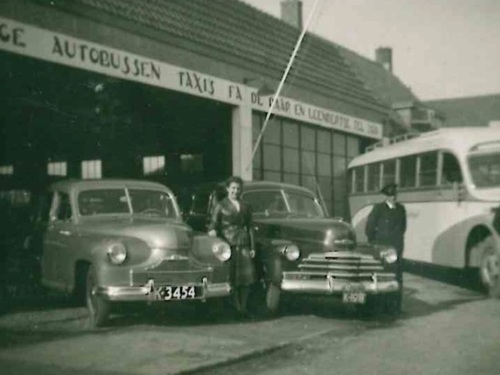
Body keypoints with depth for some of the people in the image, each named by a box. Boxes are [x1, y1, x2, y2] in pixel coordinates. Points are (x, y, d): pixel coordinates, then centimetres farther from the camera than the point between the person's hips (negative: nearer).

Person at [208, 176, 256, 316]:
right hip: (228, 244, -3)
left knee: (247, 276, -3)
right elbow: (212, 226, 1)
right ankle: (235, 306, 2)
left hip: (244, 244, 4)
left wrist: (252, 247, 13)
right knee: (231, 277, -6)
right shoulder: (221, 206, 5)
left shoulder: (245, 207, 17)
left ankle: (243, 307, 8)